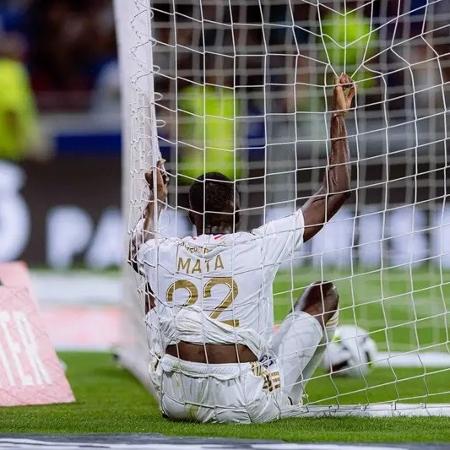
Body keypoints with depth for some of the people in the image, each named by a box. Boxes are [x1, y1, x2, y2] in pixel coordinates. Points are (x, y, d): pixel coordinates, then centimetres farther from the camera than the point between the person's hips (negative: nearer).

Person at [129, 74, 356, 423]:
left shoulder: (165, 255, 3)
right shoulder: (258, 247, -8)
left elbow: (138, 249, 34)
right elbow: (335, 193, 0)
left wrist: (157, 198, 48)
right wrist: (340, 117, 8)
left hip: (175, 401, 4)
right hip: (249, 405, -4)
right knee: (325, 294, 11)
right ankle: (287, 401, 22)